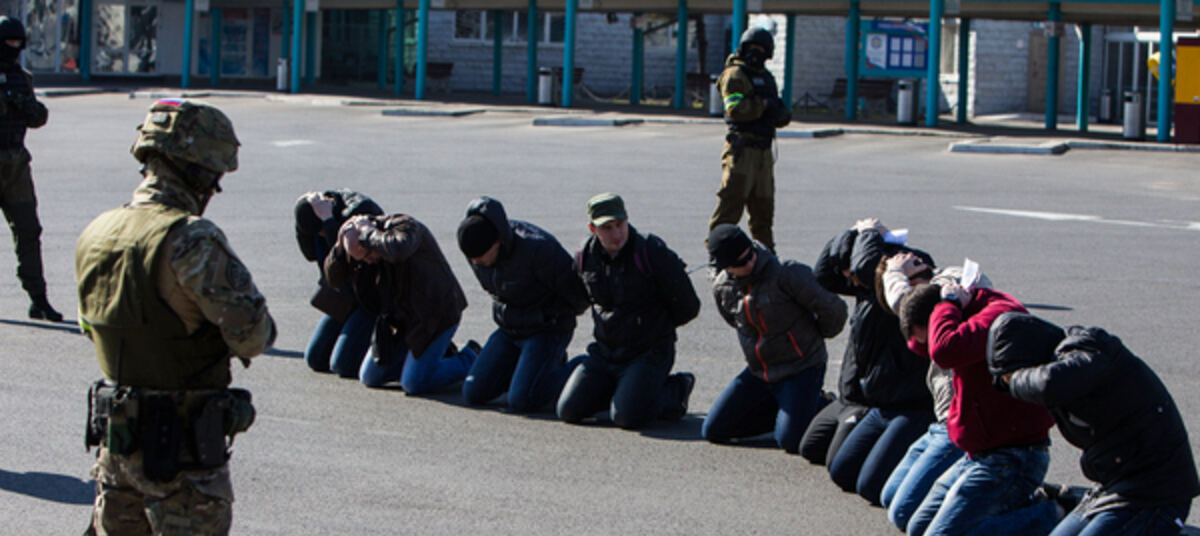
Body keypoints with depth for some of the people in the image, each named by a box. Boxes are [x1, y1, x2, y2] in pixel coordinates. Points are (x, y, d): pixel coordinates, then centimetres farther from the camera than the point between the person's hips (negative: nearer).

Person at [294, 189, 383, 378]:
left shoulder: (362, 210, -28)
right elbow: (311, 254, -1)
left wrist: (327, 219, -34)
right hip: (349, 295, 9)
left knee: (343, 365, -16)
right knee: (315, 359, 7)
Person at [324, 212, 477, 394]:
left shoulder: (406, 226, -22)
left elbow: (397, 250, -46)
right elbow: (334, 278, 2)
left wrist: (368, 234, -30)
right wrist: (342, 244, -15)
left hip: (435, 315, -8)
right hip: (402, 318, 8)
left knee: (414, 384, -14)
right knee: (370, 378, 8)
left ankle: (469, 359, 9)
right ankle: (439, 354, 21)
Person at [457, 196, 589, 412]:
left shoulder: (536, 248, -32)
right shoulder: (475, 244, -10)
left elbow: (578, 289, -18)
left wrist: (557, 314, 1)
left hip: (547, 329, -7)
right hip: (509, 329, 7)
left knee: (521, 401, -21)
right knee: (473, 394, 1)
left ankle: (572, 374, 7)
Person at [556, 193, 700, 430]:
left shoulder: (653, 253, -16)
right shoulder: (585, 257, 0)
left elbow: (688, 307, -7)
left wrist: (653, 325, 8)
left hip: (649, 354, -5)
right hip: (604, 352, 5)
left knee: (626, 417, -22)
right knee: (569, 411, -6)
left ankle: (674, 391, 7)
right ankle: (619, 389, 19)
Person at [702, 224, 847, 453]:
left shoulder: (787, 274, -21)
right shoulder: (722, 288, -2)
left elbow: (833, 310, -14)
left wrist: (814, 337, 5)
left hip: (801, 369, -6)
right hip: (758, 372, 6)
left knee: (790, 440, -22)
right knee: (713, 431, 3)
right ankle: (782, 409, 16)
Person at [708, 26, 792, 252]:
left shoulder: (766, 77, 20)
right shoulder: (735, 74, -4)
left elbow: (779, 119, 19)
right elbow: (735, 108, -19)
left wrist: (782, 111, -3)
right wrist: (764, 105, -17)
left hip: (763, 151, 8)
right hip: (742, 147, -8)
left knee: (764, 204, 14)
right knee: (732, 199, -11)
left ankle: (765, 250, 23)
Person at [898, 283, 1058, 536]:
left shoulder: (1001, 313, -20)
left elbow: (944, 351, -37)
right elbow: (918, 345, 22)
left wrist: (949, 305, -18)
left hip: (1013, 457, -11)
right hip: (979, 455, 11)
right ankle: (1023, 505, 10)